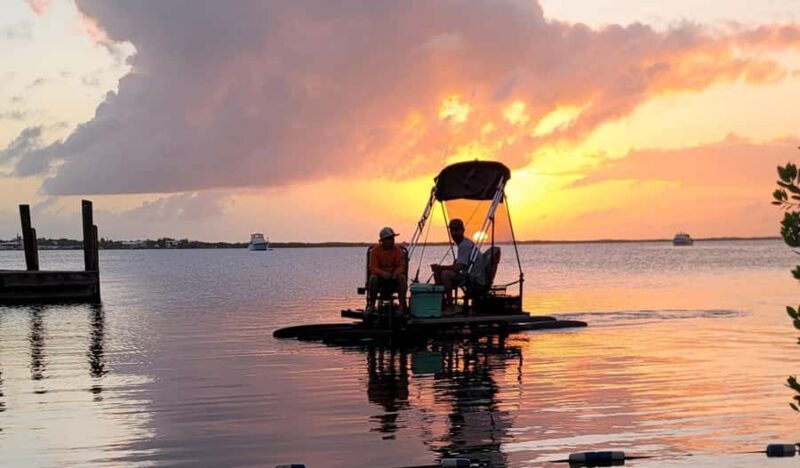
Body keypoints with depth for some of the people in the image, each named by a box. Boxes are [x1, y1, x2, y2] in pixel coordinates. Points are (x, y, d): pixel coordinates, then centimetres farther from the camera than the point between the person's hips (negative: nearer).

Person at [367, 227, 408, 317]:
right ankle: (372, 305, -22)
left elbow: (401, 266, -6)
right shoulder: (375, 250, -7)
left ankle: (402, 305, -28)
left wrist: (396, 273, -30)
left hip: (394, 278, 1)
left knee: (402, 277, -30)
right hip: (380, 276, -1)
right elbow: (373, 268, -14)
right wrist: (383, 273, -35)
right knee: (373, 278, -34)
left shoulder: (397, 250, -3)